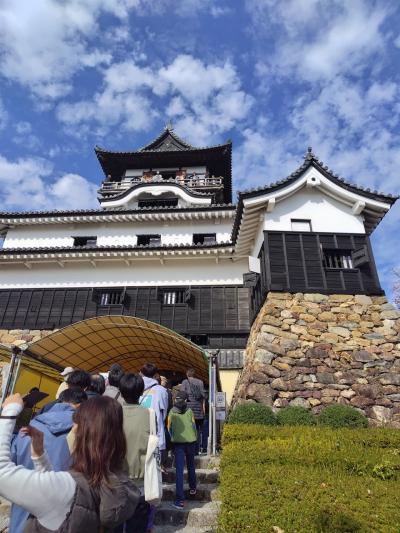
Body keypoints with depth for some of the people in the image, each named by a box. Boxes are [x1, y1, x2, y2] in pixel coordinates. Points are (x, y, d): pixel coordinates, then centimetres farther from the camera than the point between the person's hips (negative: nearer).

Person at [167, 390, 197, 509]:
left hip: (177, 443, -1)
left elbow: (169, 428, 6)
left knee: (179, 470, 0)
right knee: (191, 466, 22)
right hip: (191, 441, 1)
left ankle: (180, 500, -4)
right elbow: (194, 426, 4)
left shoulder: (171, 412, 0)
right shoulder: (189, 411, -1)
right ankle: (192, 489, 36)